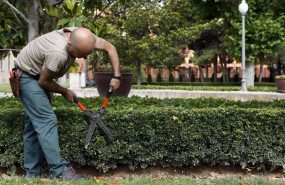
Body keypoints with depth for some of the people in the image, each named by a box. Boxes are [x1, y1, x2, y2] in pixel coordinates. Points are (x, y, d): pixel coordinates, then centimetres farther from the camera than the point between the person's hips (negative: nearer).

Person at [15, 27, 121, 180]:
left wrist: (116, 76, -6)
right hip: (28, 77, -9)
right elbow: (44, 81, -22)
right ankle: (59, 171, -16)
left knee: (34, 123, 9)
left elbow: (110, 48, -2)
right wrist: (64, 92, -5)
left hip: (39, 75, 9)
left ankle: (33, 173, 14)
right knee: (46, 120, -16)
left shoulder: (82, 37, -16)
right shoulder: (58, 53, -38)